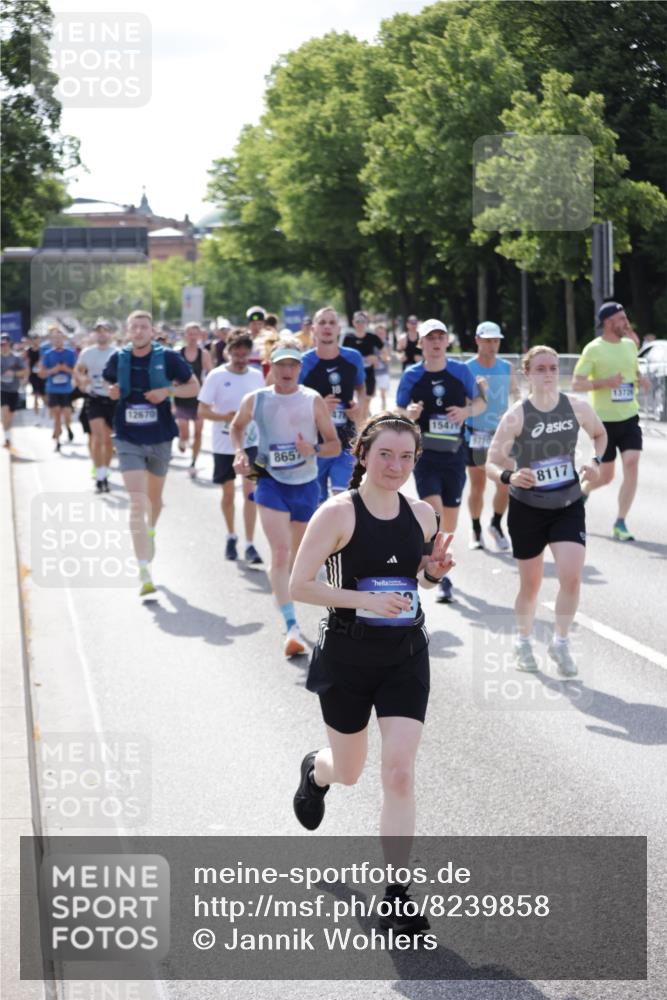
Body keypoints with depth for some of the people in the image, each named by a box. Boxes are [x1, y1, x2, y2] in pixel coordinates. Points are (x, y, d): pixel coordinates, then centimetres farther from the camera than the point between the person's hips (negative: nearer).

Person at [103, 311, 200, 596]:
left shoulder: (167, 357, -7)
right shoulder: (118, 359, -2)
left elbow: (194, 386, 1)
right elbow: (109, 384, 17)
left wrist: (168, 391, -16)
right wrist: (111, 391, -7)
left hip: (160, 439, 1)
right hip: (128, 440, -1)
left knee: (154, 497, 21)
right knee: (137, 502, -13)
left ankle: (151, 531, 56)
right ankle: (144, 573, -17)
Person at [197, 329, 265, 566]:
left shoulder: (257, 376, 2)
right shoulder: (217, 376, -7)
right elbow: (202, 411, -9)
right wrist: (225, 417, -25)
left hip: (251, 442, 1)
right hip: (224, 445, -1)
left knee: (250, 491, -10)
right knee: (228, 493, 11)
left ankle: (249, 546, -9)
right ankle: (231, 537, 33)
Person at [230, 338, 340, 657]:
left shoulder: (313, 400, -4)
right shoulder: (255, 400, -1)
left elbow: (334, 445, 0)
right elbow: (236, 427, 20)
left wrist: (313, 450, -21)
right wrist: (240, 452, 1)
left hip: (306, 485, 2)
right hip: (271, 484, -2)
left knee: (298, 552, 15)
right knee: (280, 553, -16)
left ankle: (286, 597, 45)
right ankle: (291, 627, -22)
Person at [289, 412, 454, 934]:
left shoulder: (422, 515, 1)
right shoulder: (338, 513, -13)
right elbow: (299, 585, -14)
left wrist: (435, 570, -5)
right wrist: (363, 599, -24)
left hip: (406, 656, 2)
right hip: (348, 656, -2)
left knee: (399, 773, -8)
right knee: (349, 771, 16)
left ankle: (397, 894, -1)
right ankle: (315, 772, 55)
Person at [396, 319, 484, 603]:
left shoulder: (461, 371, 3)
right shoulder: (411, 376, -1)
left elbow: (480, 402, 13)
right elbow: (398, 413, 5)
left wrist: (466, 411, -9)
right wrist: (409, 414, -18)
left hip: (454, 453, 3)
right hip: (424, 454, -2)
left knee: (450, 521, 9)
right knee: (434, 511, -17)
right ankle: (441, 576, -10)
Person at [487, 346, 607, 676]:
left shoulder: (577, 407, -7)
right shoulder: (517, 416, -16)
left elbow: (600, 434, 14)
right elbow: (491, 464, -17)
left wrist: (596, 461, -4)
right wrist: (509, 476, -38)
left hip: (569, 506, 2)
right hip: (527, 509, -2)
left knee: (572, 577, -14)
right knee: (530, 584, 9)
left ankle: (560, 642, 9)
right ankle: (523, 641, 36)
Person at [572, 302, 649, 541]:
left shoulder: (630, 345, 9)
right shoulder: (593, 349, -9)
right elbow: (576, 384, -12)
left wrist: (640, 380, 1)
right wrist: (606, 382, -25)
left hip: (629, 418, 4)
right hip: (605, 420, -4)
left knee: (632, 465, -13)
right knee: (605, 475, 3)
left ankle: (620, 524, -6)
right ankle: (584, 491, 39)